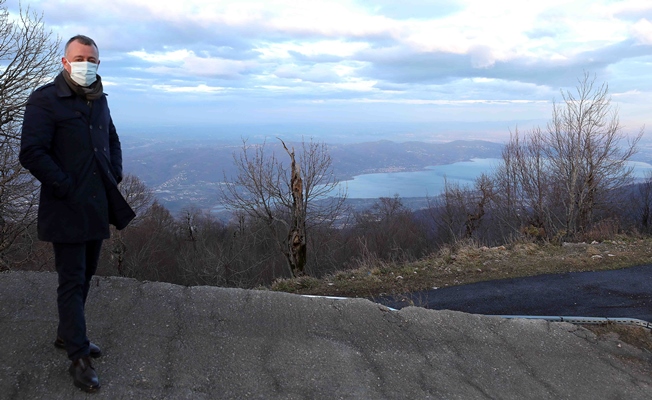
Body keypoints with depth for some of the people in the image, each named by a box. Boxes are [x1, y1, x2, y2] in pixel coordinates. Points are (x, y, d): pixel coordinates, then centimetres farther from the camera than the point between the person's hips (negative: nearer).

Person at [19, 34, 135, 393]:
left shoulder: (99, 99, 12)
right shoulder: (45, 99, -11)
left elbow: (112, 140, 26)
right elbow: (31, 153, -17)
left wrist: (115, 175, 10)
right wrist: (67, 188, -17)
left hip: (97, 207, 8)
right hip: (66, 211, -7)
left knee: (85, 275, 17)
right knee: (72, 281, -1)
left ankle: (67, 335, 36)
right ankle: (78, 356, 8)